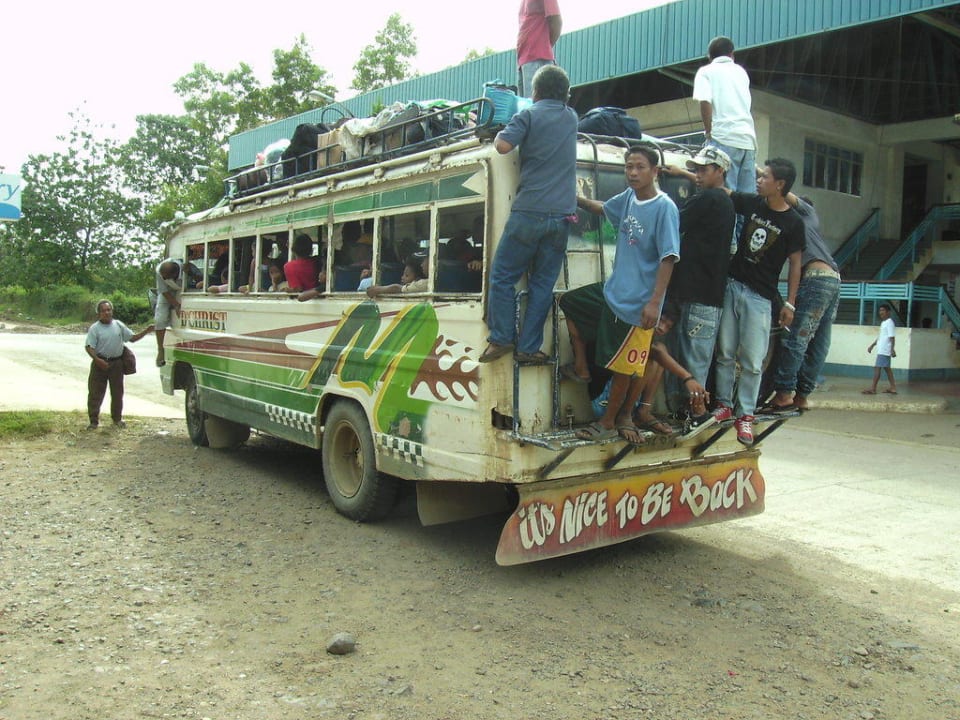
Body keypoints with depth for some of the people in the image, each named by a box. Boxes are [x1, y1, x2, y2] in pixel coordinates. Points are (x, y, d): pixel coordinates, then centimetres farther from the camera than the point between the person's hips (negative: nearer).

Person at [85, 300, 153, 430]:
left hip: (116, 363, 3)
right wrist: (98, 360, -23)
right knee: (95, 393, 0)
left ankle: (117, 419, 24)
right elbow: (89, 347, -9)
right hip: (100, 363, -3)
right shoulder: (95, 328, -4)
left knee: (117, 392, 11)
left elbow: (133, 338, 10)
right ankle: (94, 421, 8)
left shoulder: (119, 325, 7)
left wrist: (146, 331, -3)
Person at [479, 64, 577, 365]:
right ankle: (529, 347, 5)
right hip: (562, 216, 4)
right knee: (543, 283, 6)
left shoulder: (529, 115, 0)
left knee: (503, 275, 6)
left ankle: (501, 339, 4)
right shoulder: (571, 117, 17)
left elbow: (503, 146, -12)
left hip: (529, 213, -4)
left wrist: (500, 133, 9)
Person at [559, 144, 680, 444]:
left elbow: (668, 259, -21)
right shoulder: (628, 197, 3)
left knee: (624, 366, 3)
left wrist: (654, 302, -26)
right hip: (612, 289, 8)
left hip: (637, 301, -8)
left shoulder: (664, 208, -18)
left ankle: (609, 422, 20)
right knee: (569, 303, 20)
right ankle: (581, 367, 28)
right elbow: (602, 208, 27)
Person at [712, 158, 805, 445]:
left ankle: (745, 414, 7)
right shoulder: (751, 203, 4)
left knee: (752, 361, -2)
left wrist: (790, 303, -3)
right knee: (725, 353, 6)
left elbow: (795, 265, 0)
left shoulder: (793, 223, -5)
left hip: (760, 297, -3)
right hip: (733, 286, 4)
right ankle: (724, 404, 18)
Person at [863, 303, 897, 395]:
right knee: (887, 368, 12)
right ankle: (893, 387, 17)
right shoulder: (883, 322, 17)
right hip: (882, 350, 10)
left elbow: (892, 337, -19)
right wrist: (872, 345, 24)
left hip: (884, 350, -10)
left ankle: (873, 388, -9)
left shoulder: (889, 322, -12)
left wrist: (892, 349, -24)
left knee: (877, 367, -10)